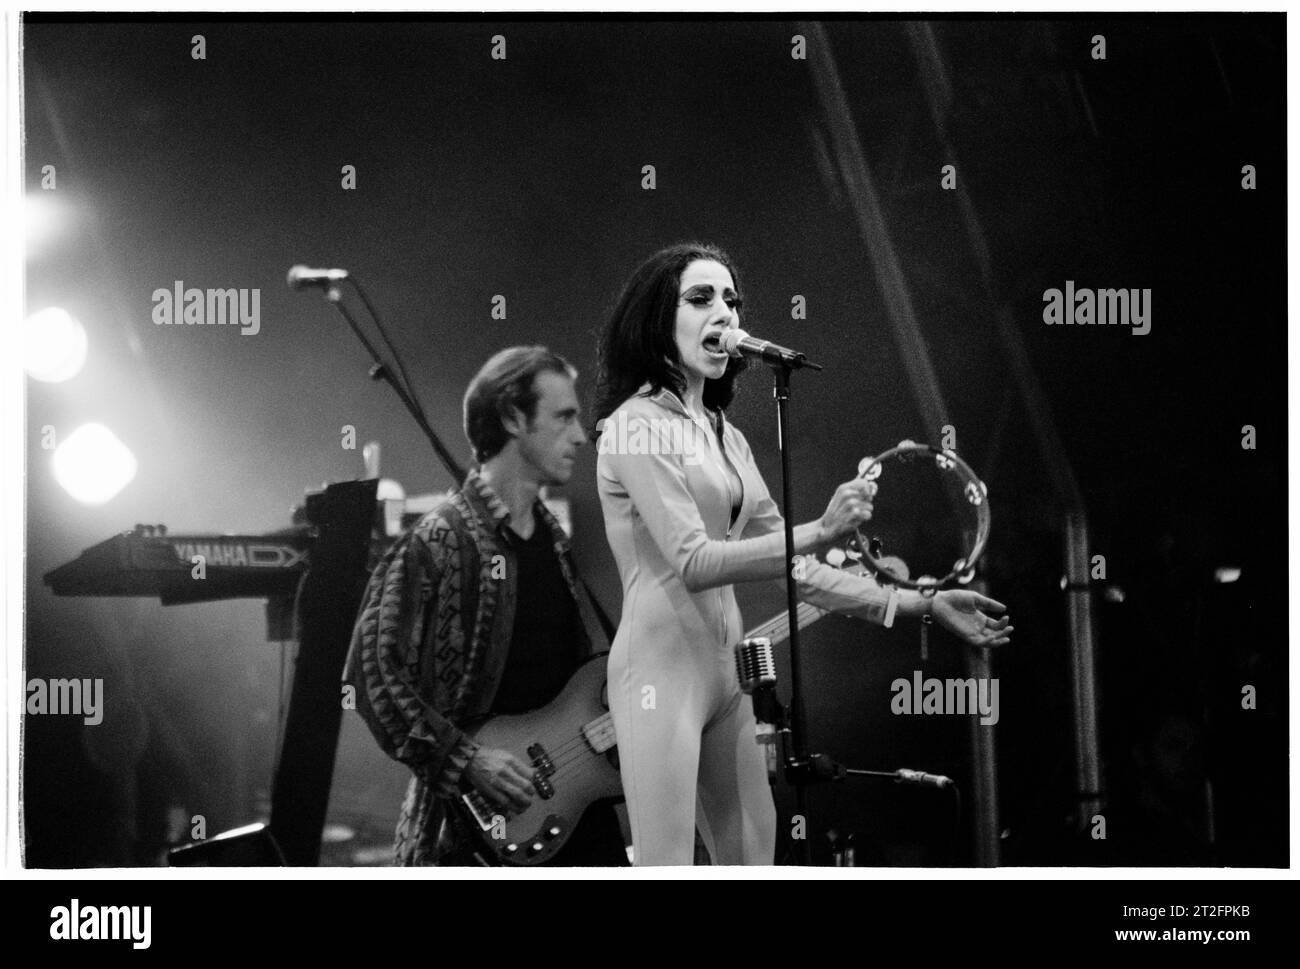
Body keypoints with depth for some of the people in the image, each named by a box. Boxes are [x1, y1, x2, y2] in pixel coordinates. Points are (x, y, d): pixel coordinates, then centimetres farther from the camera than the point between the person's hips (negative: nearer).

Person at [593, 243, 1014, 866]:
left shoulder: (727, 438, 16)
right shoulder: (637, 424, -8)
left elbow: (793, 569, 16)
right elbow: (692, 562, -18)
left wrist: (920, 604, 10)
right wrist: (820, 531, -27)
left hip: (724, 672, 8)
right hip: (663, 667, -8)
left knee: (753, 862, 8)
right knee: (667, 868, -11)